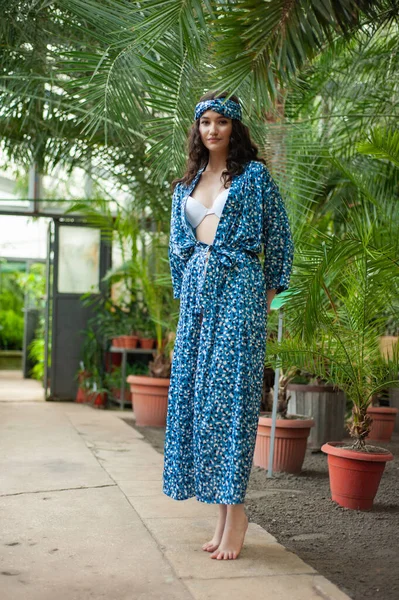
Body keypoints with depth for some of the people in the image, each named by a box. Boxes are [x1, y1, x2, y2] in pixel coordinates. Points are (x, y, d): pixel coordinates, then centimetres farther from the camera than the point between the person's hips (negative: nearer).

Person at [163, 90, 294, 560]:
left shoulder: (254, 174, 4)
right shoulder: (185, 184, 18)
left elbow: (279, 235, 4)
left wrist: (270, 292, 3)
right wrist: (185, 291, 16)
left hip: (238, 287, -5)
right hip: (196, 291, 6)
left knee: (228, 391, -11)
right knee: (194, 391, 1)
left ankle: (235, 510, -5)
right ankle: (222, 515, 7)